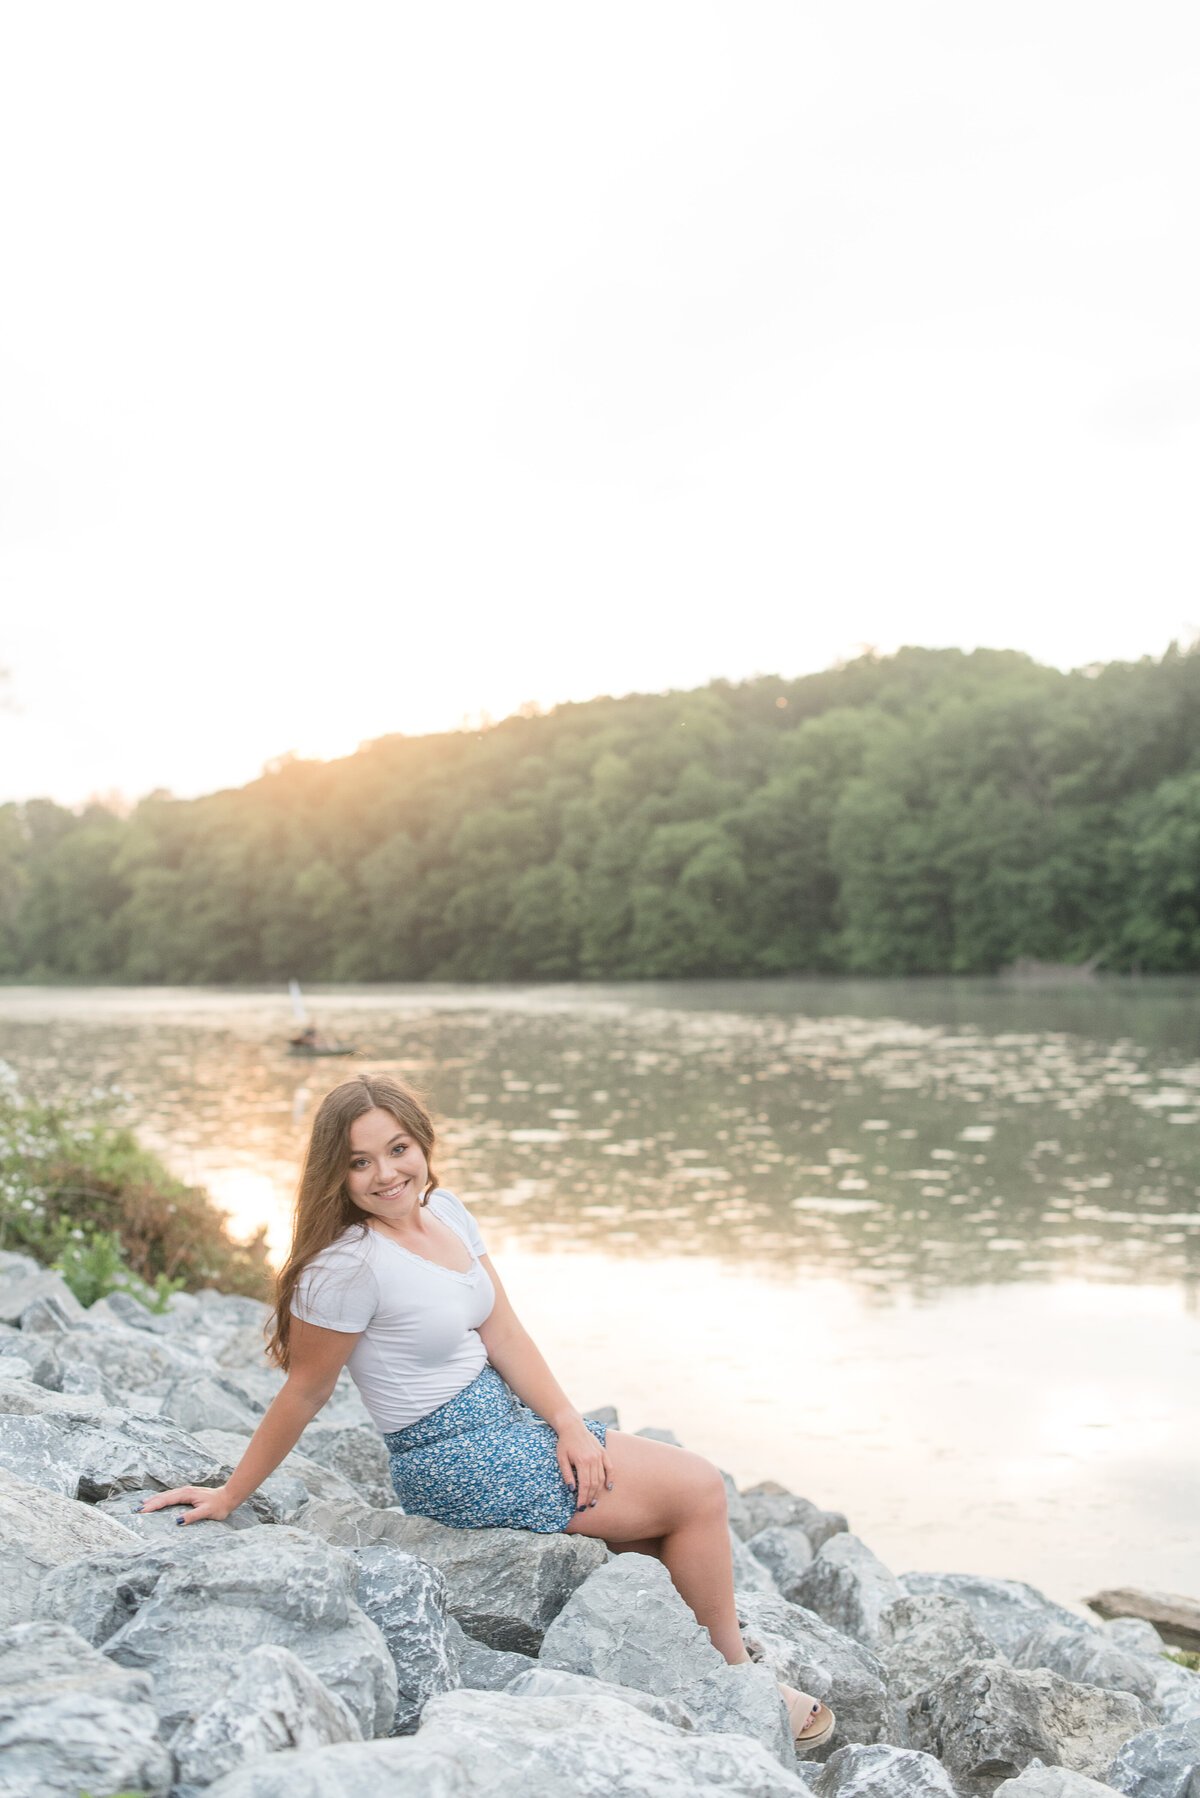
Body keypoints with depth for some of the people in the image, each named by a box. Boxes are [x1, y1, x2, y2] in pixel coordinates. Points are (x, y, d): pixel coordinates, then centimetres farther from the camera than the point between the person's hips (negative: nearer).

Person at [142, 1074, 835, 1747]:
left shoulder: (444, 1210, 2)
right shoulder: (346, 1268, -24)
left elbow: (505, 1335, 2)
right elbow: (302, 1396, -13)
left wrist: (569, 1426, -6)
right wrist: (229, 1498, -6)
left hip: (507, 1424, 8)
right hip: (459, 1468, -8)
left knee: (688, 1488, 11)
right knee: (699, 1490, -4)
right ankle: (737, 1680, 14)